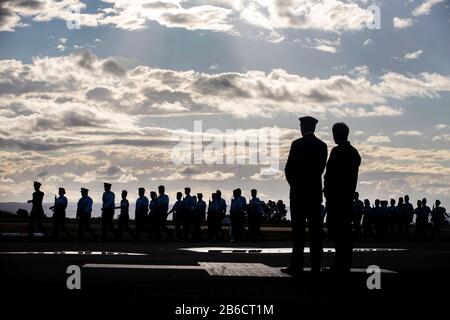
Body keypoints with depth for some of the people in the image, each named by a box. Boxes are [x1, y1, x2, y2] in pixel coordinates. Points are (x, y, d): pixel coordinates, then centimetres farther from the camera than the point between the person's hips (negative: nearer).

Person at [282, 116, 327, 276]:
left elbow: (289, 168, -6)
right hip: (315, 192, 4)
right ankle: (316, 266, 5)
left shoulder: (297, 144, -8)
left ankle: (296, 266, -6)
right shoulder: (322, 145, 6)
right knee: (315, 229, 5)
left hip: (299, 191, -4)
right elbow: (321, 168, 8)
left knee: (298, 229, -4)